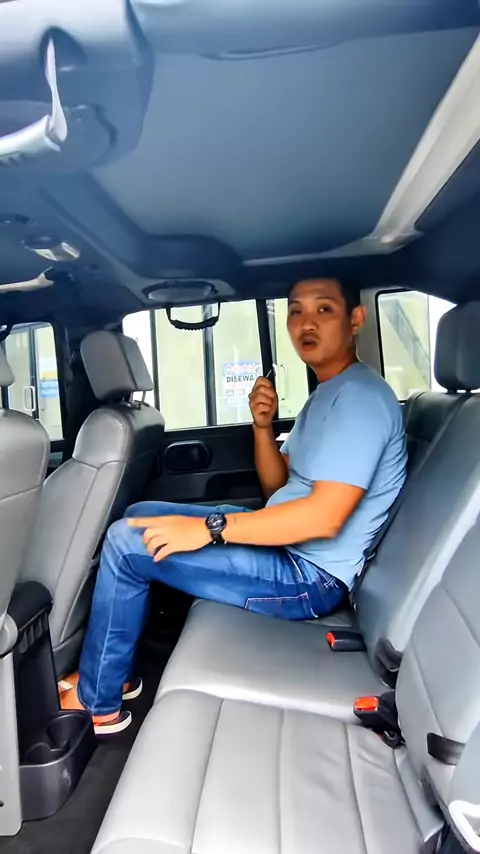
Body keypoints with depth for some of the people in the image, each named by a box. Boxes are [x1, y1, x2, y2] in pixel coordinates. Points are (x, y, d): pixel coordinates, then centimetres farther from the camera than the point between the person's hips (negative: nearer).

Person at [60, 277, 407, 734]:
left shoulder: (360, 395, -18)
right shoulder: (327, 394, 13)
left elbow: (324, 517, -27)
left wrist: (208, 529, -23)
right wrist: (263, 425, -4)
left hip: (311, 576, -10)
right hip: (286, 544, 10)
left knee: (128, 542, -14)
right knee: (140, 517, 11)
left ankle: (97, 703, 7)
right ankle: (113, 671, 19)